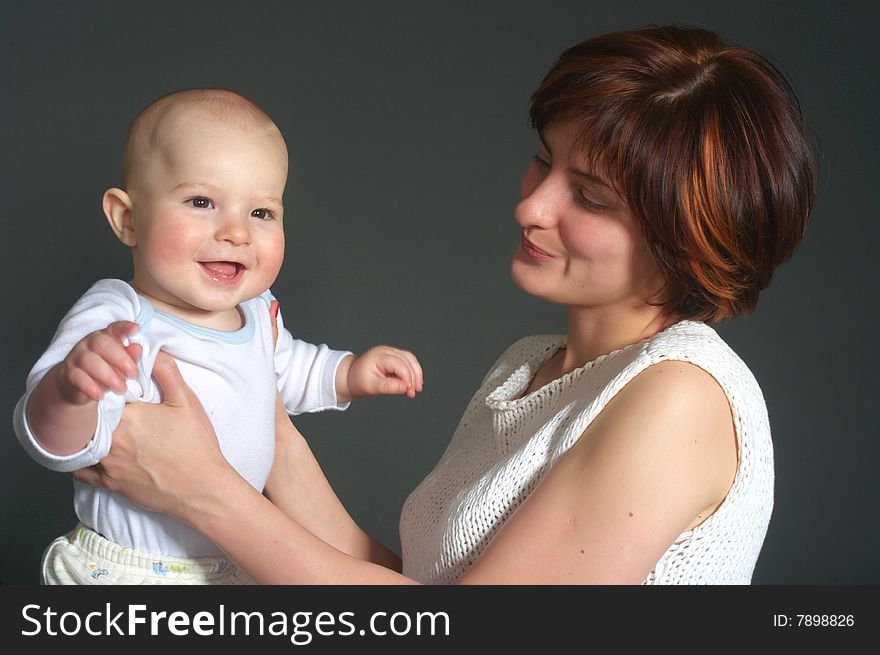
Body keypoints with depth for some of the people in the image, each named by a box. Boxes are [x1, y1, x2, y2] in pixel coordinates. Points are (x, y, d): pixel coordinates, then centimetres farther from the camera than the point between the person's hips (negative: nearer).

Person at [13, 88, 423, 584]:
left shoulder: (257, 310, -3)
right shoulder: (117, 323, -27)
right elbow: (60, 445, -39)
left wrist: (351, 374, 6)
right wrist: (70, 389, -59)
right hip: (128, 572, -6)